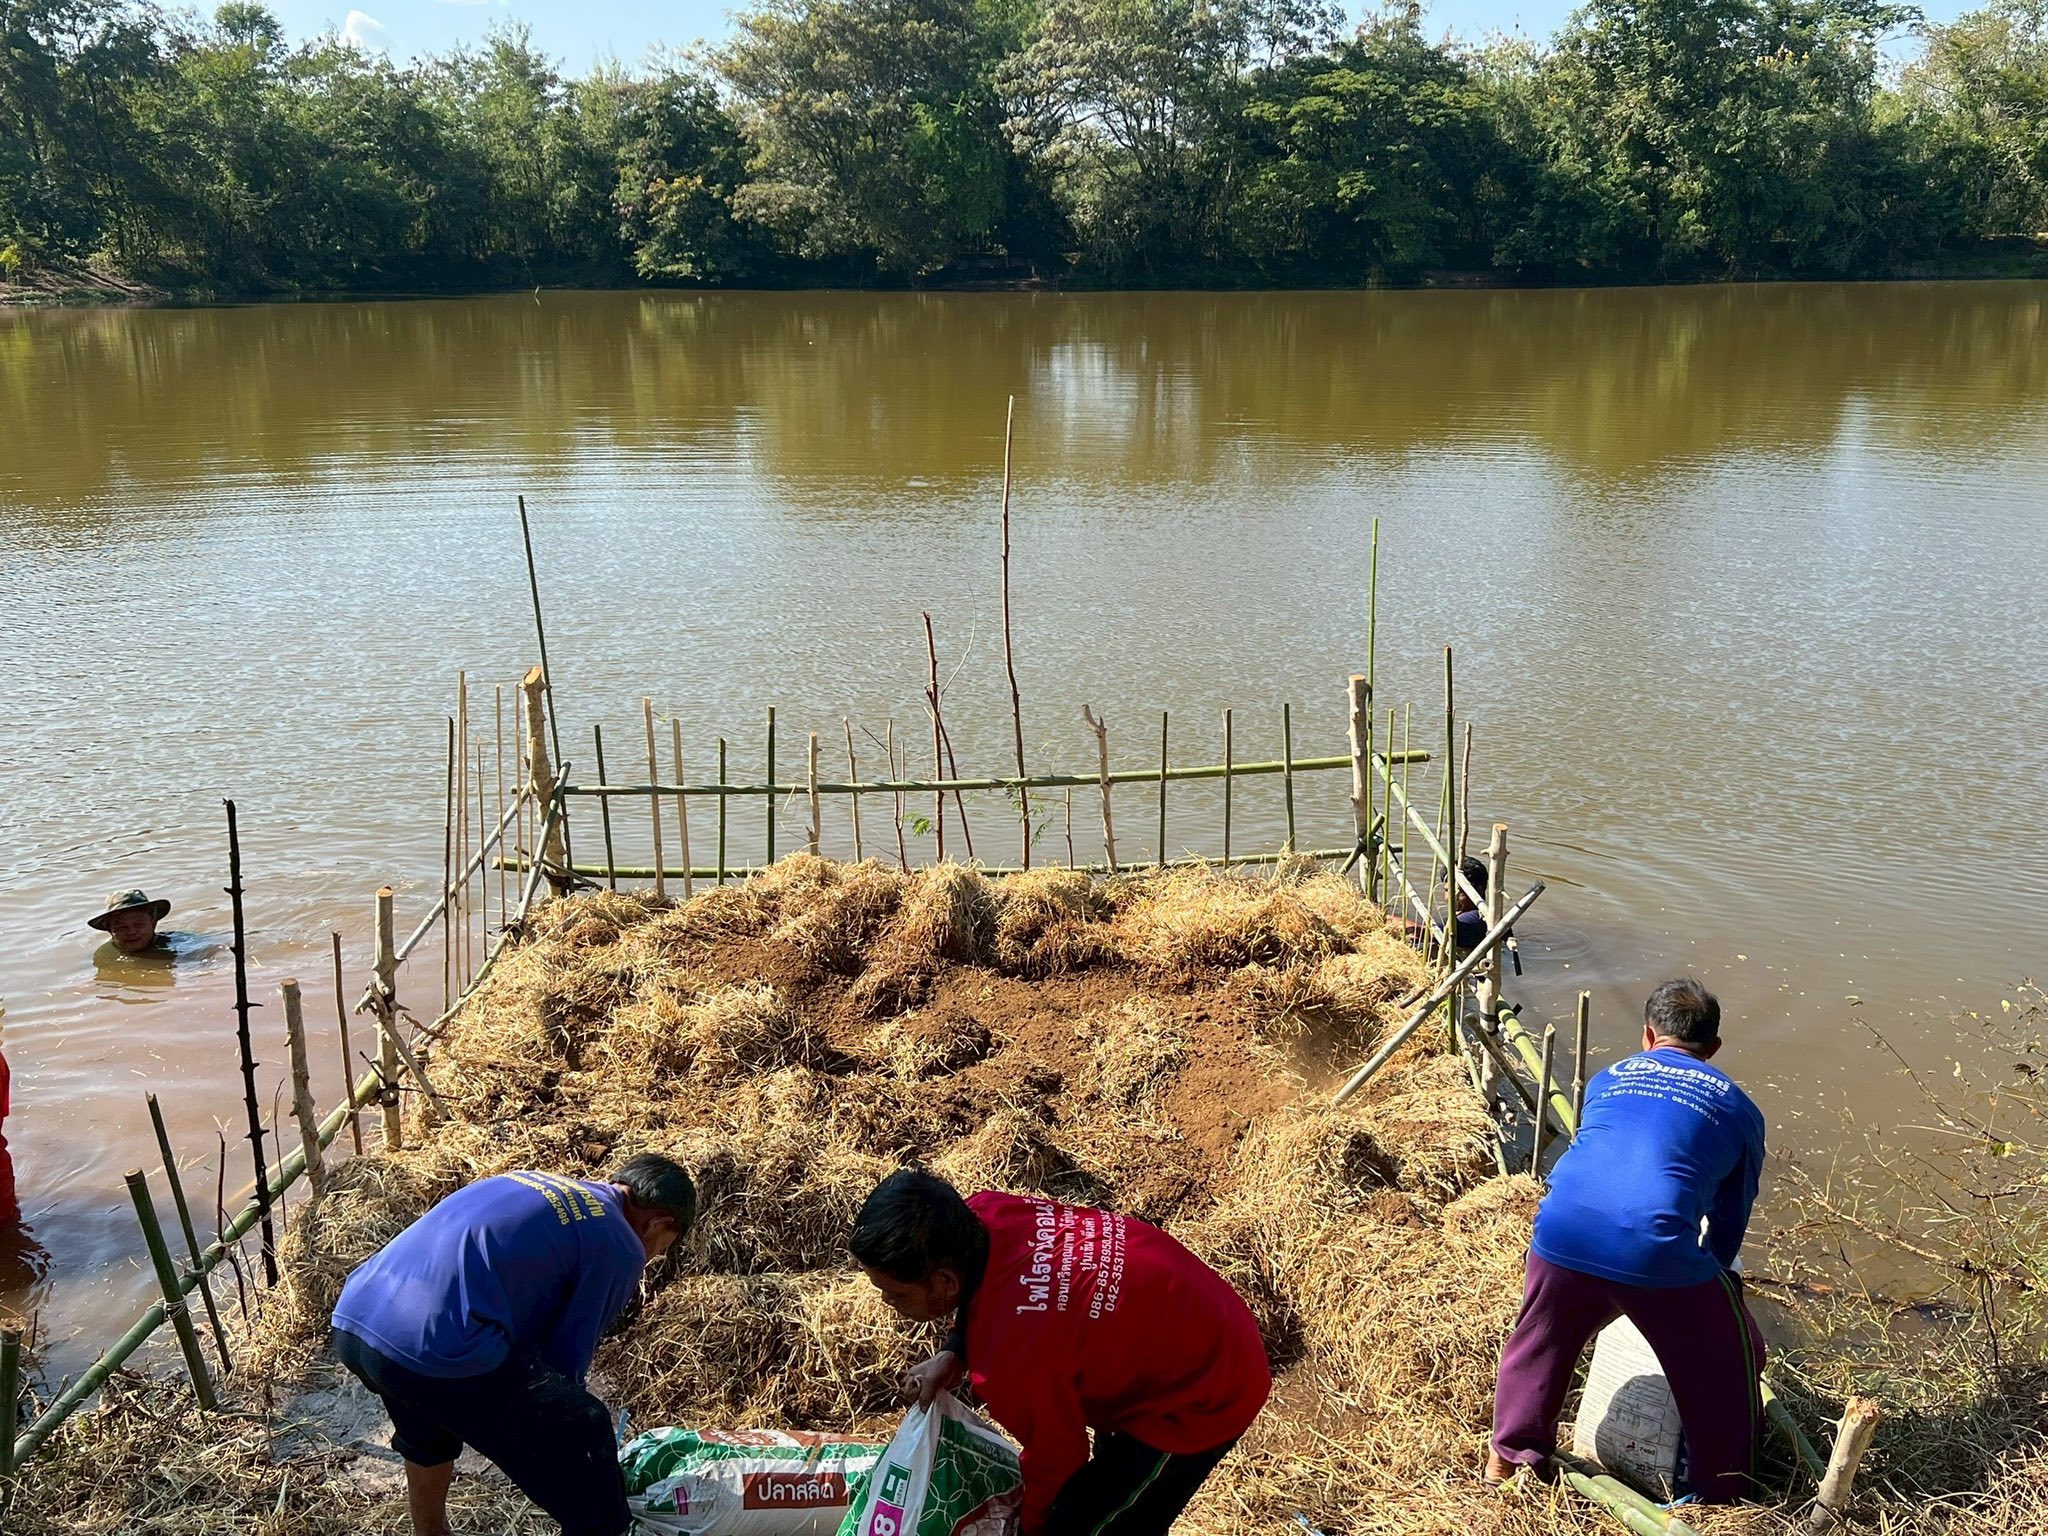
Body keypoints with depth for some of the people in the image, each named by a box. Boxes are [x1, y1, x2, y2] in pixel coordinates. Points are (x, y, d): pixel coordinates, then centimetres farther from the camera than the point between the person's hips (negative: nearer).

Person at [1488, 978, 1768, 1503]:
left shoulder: (1607, 1080, 26)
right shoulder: (1738, 1108, 20)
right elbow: (1730, 1219, 28)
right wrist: (1712, 1275, 48)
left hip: (1562, 1236, 3)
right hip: (1659, 1252, -3)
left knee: (1540, 1343, 30)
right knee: (1730, 1360, 23)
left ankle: (1509, 1456, 44)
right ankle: (1723, 1491, 33)